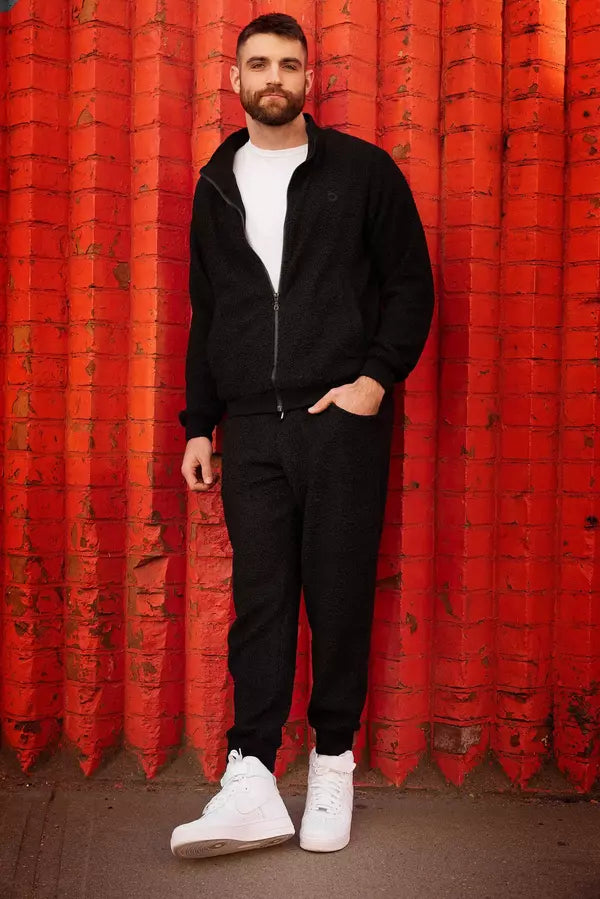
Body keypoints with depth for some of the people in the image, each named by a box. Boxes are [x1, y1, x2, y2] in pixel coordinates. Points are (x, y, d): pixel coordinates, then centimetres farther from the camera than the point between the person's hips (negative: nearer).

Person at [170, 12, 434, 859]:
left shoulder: (362, 170, 4)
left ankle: (333, 764, 17)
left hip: (343, 419, -2)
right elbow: (205, 314, 17)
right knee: (259, 598, 0)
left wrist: (377, 377, -10)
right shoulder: (216, 186, 15)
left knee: (340, 596, 2)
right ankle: (251, 777, 4)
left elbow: (412, 286, 4)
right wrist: (198, 424, 13)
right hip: (252, 428, 3)